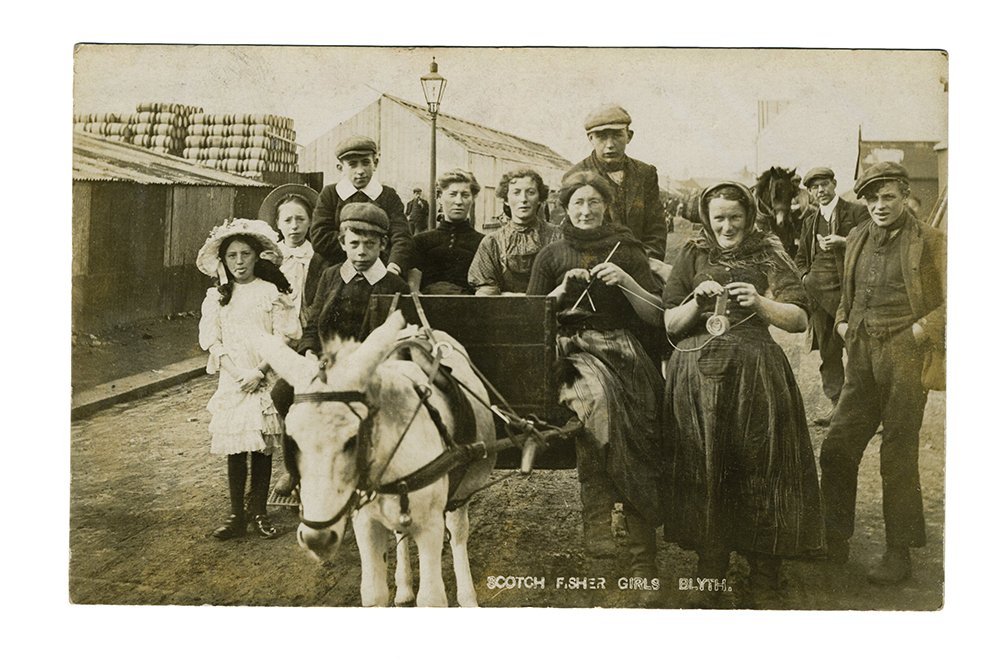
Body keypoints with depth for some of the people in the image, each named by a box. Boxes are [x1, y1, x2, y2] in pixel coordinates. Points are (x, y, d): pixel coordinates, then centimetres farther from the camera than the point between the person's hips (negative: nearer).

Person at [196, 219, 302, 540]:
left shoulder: (272, 293, 0)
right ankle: (236, 514, 11)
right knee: (235, 448, 3)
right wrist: (237, 373, -11)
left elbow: (283, 338, -4)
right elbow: (212, 341, 2)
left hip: (265, 380, -2)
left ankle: (258, 512, 14)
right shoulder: (216, 297, 7)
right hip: (232, 381, 2)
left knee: (262, 446, 3)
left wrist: (260, 372, -14)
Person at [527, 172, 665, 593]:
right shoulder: (551, 256, 17)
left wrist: (625, 282, -5)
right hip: (570, 349, -1)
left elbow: (656, 315, 10)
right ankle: (597, 522, -34)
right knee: (594, 396, -37)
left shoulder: (628, 252, 17)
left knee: (634, 439, -25)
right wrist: (562, 290, -2)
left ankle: (642, 557, -23)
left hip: (620, 350, 1)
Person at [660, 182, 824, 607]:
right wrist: (697, 301, -7)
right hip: (697, 376, 2)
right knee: (703, 473, 3)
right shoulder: (693, 256, 13)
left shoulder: (769, 256, 9)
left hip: (755, 376, -1)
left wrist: (761, 303, -17)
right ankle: (709, 577, 17)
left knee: (760, 472, -2)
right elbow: (668, 324, 10)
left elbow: (800, 319, 0)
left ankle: (764, 583, 10)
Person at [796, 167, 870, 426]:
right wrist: (805, 276, 8)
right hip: (817, 289, 5)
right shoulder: (810, 219, 18)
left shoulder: (857, 212, 1)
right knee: (827, 350, 7)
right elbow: (801, 256, 26)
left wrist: (843, 242, -17)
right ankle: (835, 402, 15)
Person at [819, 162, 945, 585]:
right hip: (863, 360, 6)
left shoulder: (929, 242, -5)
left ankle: (899, 553, 16)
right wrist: (843, 323, 10)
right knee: (836, 449, 5)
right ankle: (836, 539, 21)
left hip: (906, 359, -5)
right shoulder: (857, 239, 12)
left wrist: (918, 332, -14)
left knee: (898, 458, 2)